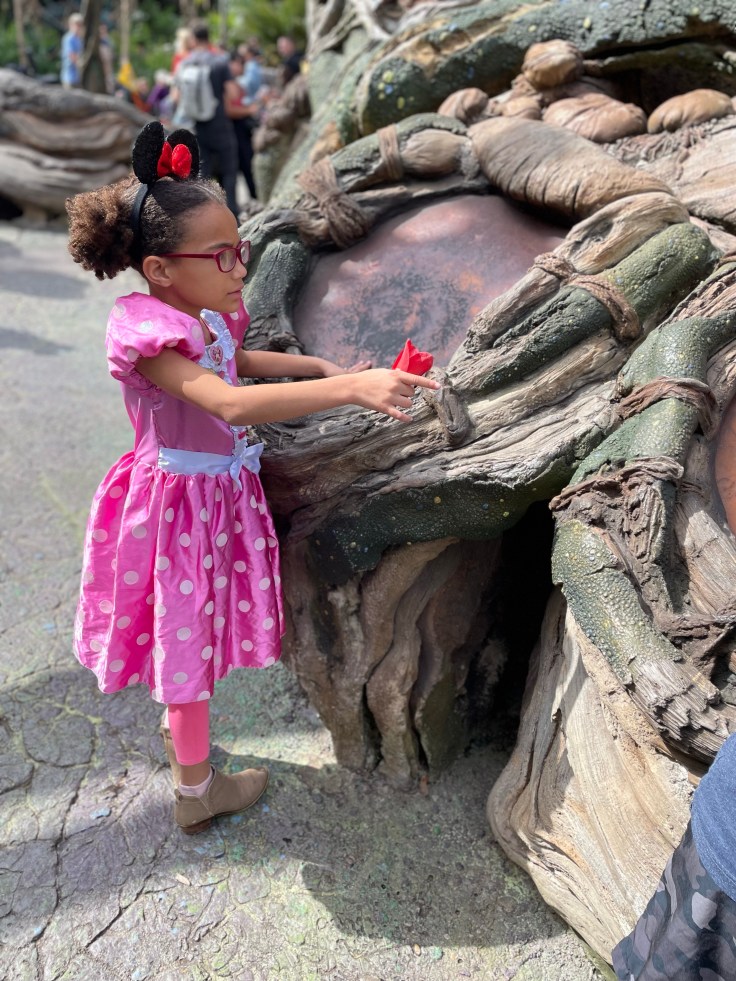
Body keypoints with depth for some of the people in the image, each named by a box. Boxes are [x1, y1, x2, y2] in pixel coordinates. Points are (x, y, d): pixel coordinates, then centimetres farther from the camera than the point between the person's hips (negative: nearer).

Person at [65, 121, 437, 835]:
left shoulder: (207, 314, -2)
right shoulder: (147, 332, -29)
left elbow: (235, 362, 21)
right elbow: (231, 404, -44)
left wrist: (323, 368, 11)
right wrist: (350, 389, -49)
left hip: (221, 490, 8)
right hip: (181, 500, -8)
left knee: (194, 625, 25)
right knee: (187, 630, 7)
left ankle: (179, 726, 50)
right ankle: (196, 791, 28)